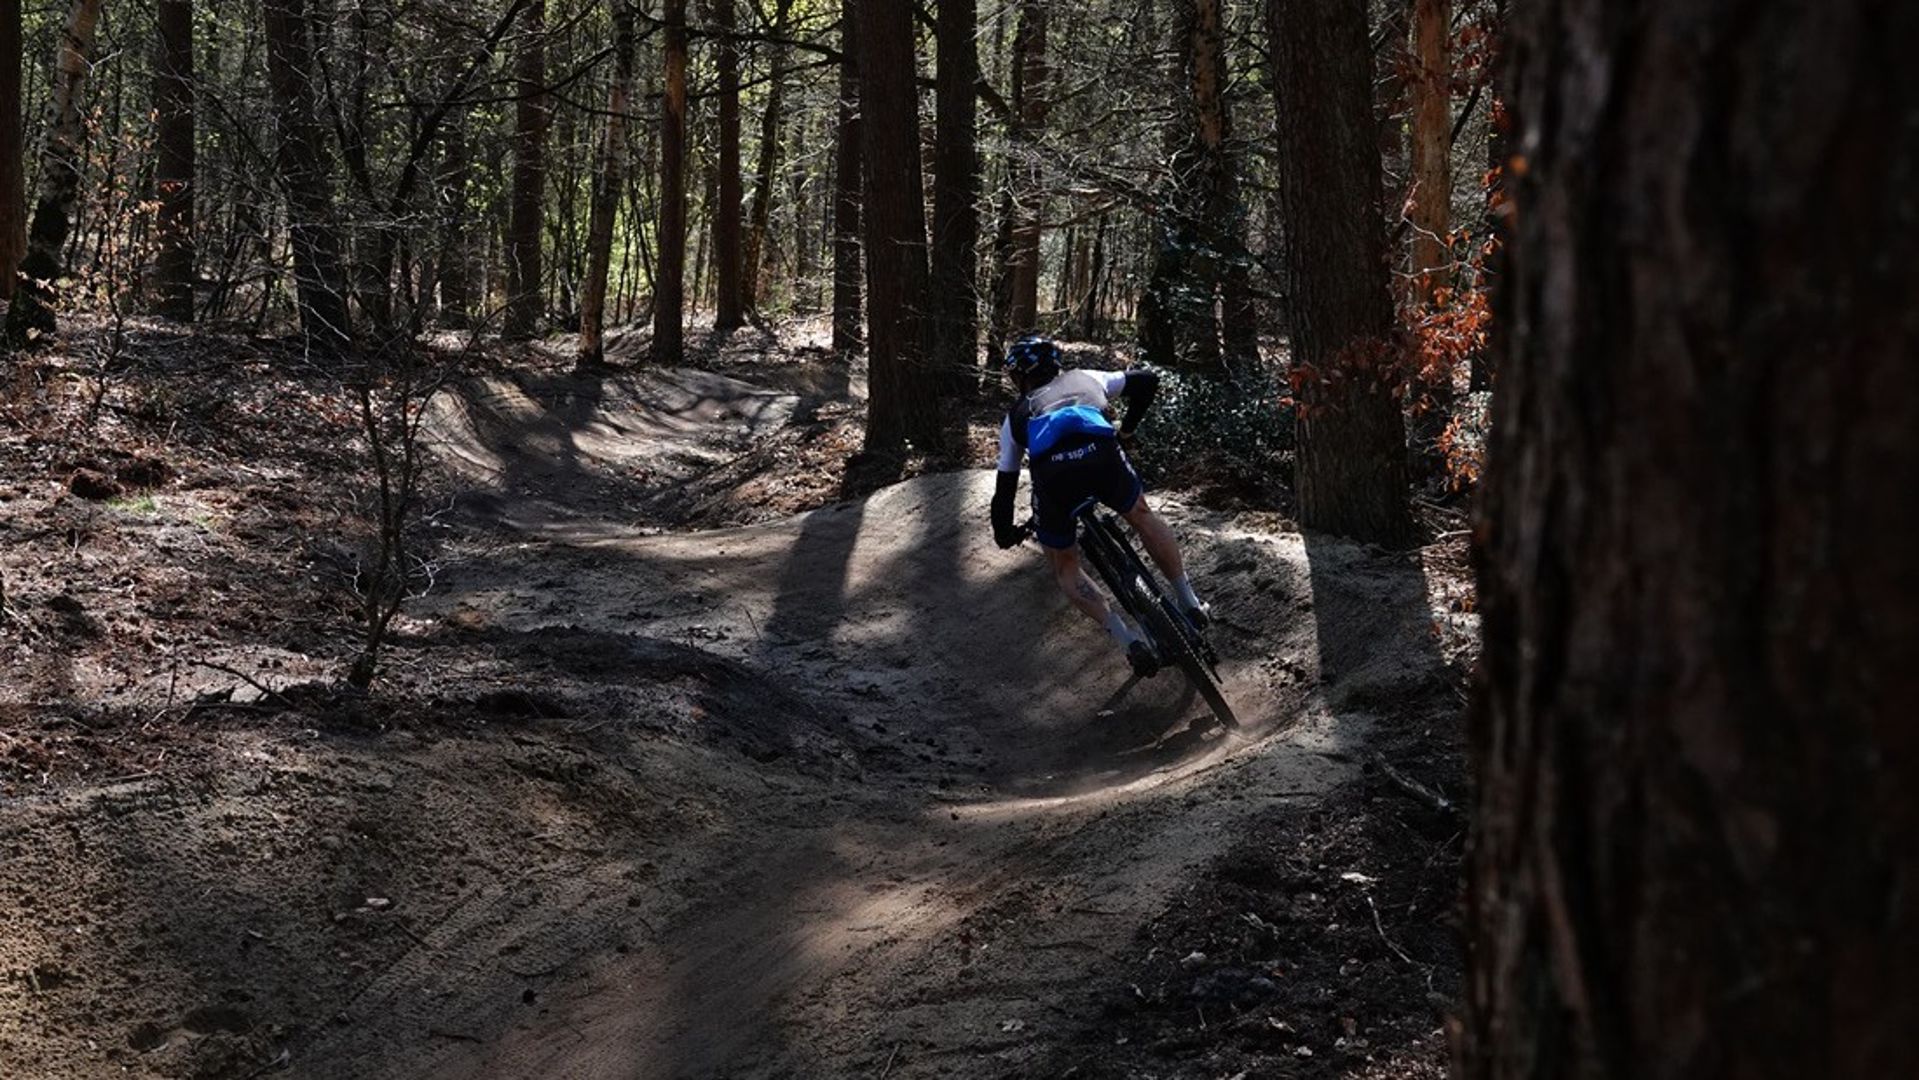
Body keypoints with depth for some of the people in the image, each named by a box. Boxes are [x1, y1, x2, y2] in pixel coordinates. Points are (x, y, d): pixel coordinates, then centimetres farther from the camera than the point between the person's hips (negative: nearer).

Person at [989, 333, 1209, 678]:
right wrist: (1127, 428, 52)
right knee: (1142, 516, 33)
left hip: (1051, 470, -1)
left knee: (1065, 567, 21)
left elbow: (1006, 483, 37)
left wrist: (1004, 533, 52)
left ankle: (1128, 639, 3)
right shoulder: (1085, 379, 37)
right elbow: (1147, 379, 38)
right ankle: (1190, 603, 31)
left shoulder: (1016, 416, 36)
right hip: (1101, 452, 1)